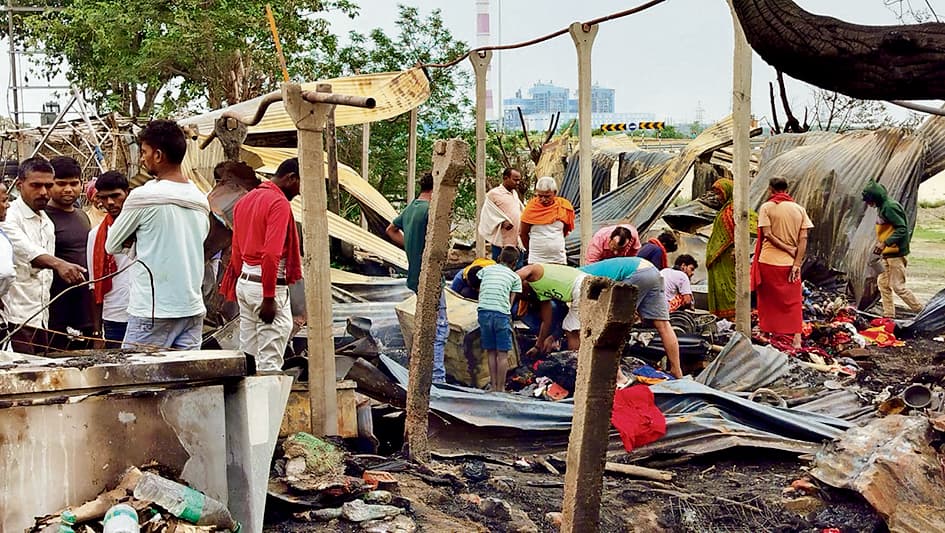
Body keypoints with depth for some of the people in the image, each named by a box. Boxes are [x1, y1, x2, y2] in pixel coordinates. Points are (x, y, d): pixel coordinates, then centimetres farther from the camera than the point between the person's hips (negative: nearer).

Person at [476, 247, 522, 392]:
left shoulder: (486, 269, 19)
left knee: (491, 352, 12)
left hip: (484, 311, 3)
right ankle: (500, 388, 2)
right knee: (502, 354, 3)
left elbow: (479, 291, 17)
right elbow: (511, 301, 9)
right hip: (501, 313, -3)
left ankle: (494, 386, 12)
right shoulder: (515, 277, 13)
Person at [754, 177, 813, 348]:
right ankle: (797, 339, 2)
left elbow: (767, 234, -12)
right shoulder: (799, 209, 6)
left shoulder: (766, 207, -3)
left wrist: (789, 249, -7)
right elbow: (803, 239, -2)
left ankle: (766, 333, 17)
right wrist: (797, 264, -5)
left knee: (767, 300, 10)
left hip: (768, 262, -2)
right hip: (790, 263, 2)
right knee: (794, 302, 7)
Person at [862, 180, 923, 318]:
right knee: (883, 283, 11)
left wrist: (885, 243, -29)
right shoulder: (882, 208, 13)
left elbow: (902, 229, -23)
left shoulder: (890, 207, -18)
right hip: (887, 254, 11)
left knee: (898, 286, -9)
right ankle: (889, 316, 17)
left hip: (896, 253, -11)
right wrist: (879, 243, 11)